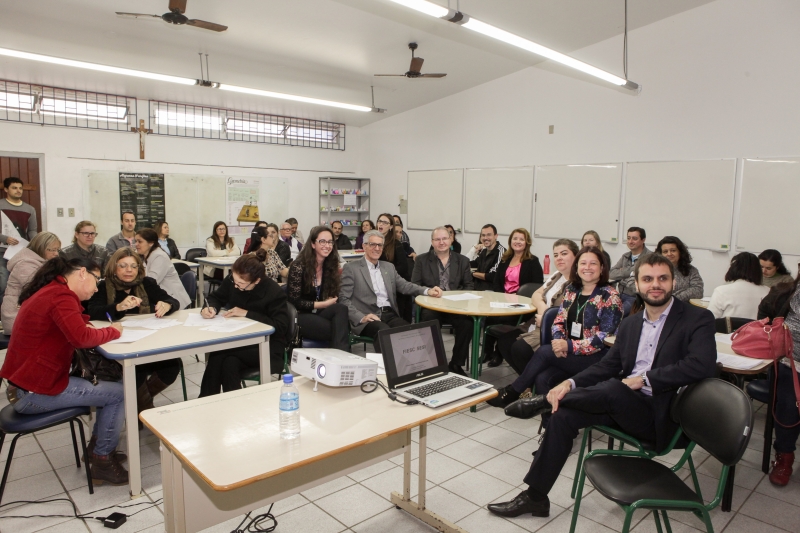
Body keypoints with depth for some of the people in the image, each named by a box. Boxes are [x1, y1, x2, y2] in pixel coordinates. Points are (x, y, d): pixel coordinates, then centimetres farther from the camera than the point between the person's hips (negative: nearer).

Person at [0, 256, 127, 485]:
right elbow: (80, 337, -32)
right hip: (35, 392, -10)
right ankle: (103, 460, 7)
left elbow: (70, 329, 18)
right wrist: (112, 331, -16)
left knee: (109, 384, 13)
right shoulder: (61, 295, -20)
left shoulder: (48, 291, 13)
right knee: (120, 393, -5)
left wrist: (83, 321, -3)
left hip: (25, 382, 10)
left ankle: (97, 447, 22)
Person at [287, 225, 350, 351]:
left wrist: (331, 302, -11)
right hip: (300, 316, -5)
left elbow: (334, 296, 14)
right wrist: (323, 304, -14)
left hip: (320, 313, 5)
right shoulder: (298, 266, -10)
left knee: (341, 309, -32)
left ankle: (343, 353, -37)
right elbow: (295, 301, -11)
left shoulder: (332, 265, 7)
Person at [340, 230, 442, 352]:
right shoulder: (351, 268, 4)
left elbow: (404, 285, 14)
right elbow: (344, 299, -1)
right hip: (368, 318, -5)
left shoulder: (389, 267, 21)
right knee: (384, 331, -35)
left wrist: (427, 291, -5)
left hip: (390, 315, 5)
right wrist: (361, 317, -16)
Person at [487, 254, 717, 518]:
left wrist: (643, 379, -21)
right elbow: (608, 365, 11)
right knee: (564, 413, -13)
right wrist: (571, 383, -7)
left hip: (661, 415, -6)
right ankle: (535, 496, -3)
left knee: (612, 389, -35)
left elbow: (702, 365, -22)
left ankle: (545, 400, -7)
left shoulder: (698, 319, -6)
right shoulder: (630, 323, 13)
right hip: (626, 405, 6)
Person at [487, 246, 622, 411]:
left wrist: (569, 346, -23)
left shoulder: (610, 296, -8)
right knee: (542, 379, -25)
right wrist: (558, 340, -15)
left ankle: (512, 392, -4)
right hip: (568, 354, 5)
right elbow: (559, 321, 8)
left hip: (597, 357, -5)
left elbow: (604, 338, -14)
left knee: (544, 352, -23)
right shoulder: (572, 289, 9)